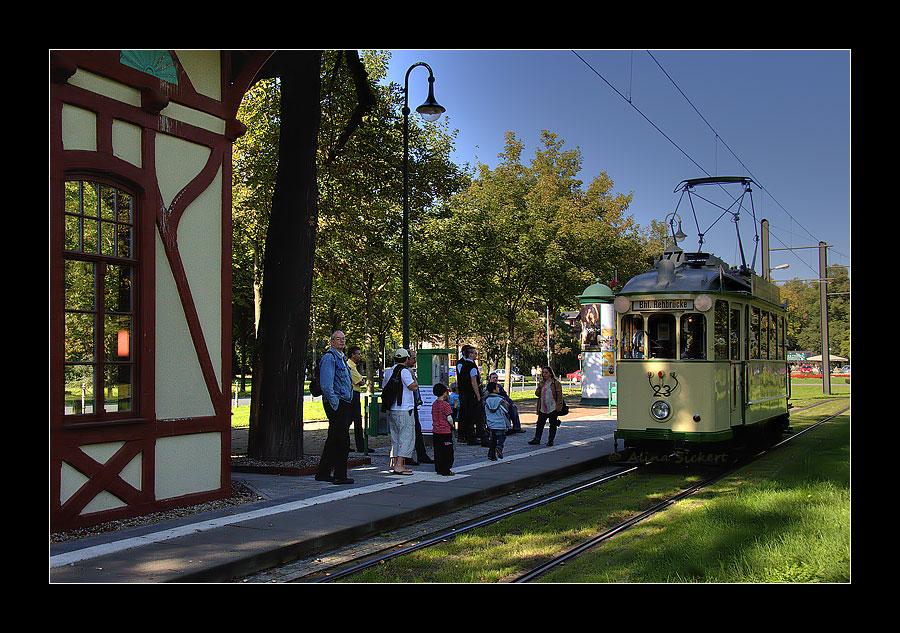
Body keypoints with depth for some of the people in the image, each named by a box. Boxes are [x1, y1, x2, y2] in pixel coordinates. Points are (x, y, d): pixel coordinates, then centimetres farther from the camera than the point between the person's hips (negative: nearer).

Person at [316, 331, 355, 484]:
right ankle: (340, 475, -4)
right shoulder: (329, 357, -10)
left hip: (344, 403, 10)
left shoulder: (342, 358, 21)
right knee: (342, 440, -9)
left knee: (333, 440, 13)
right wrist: (335, 404, -19)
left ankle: (323, 473, 19)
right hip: (336, 403, -10)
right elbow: (326, 385, -18)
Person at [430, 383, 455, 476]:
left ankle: (438, 469, 17)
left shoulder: (434, 404, 7)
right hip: (445, 431, -7)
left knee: (438, 451, 12)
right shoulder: (446, 404, -14)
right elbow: (449, 418, -16)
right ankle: (445, 470, 1)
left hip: (435, 431, 7)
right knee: (447, 452, 0)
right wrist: (452, 425, 2)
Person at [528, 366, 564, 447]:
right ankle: (537, 439, 14)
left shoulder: (556, 383, -4)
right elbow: (537, 393, 8)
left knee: (553, 425, 4)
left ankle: (551, 440, 14)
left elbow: (559, 396, -6)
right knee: (540, 424, 6)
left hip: (553, 408, -4)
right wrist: (540, 387, -10)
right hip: (542, 409, 4)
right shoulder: (542, 383, 12)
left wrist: (559, 407, -12)